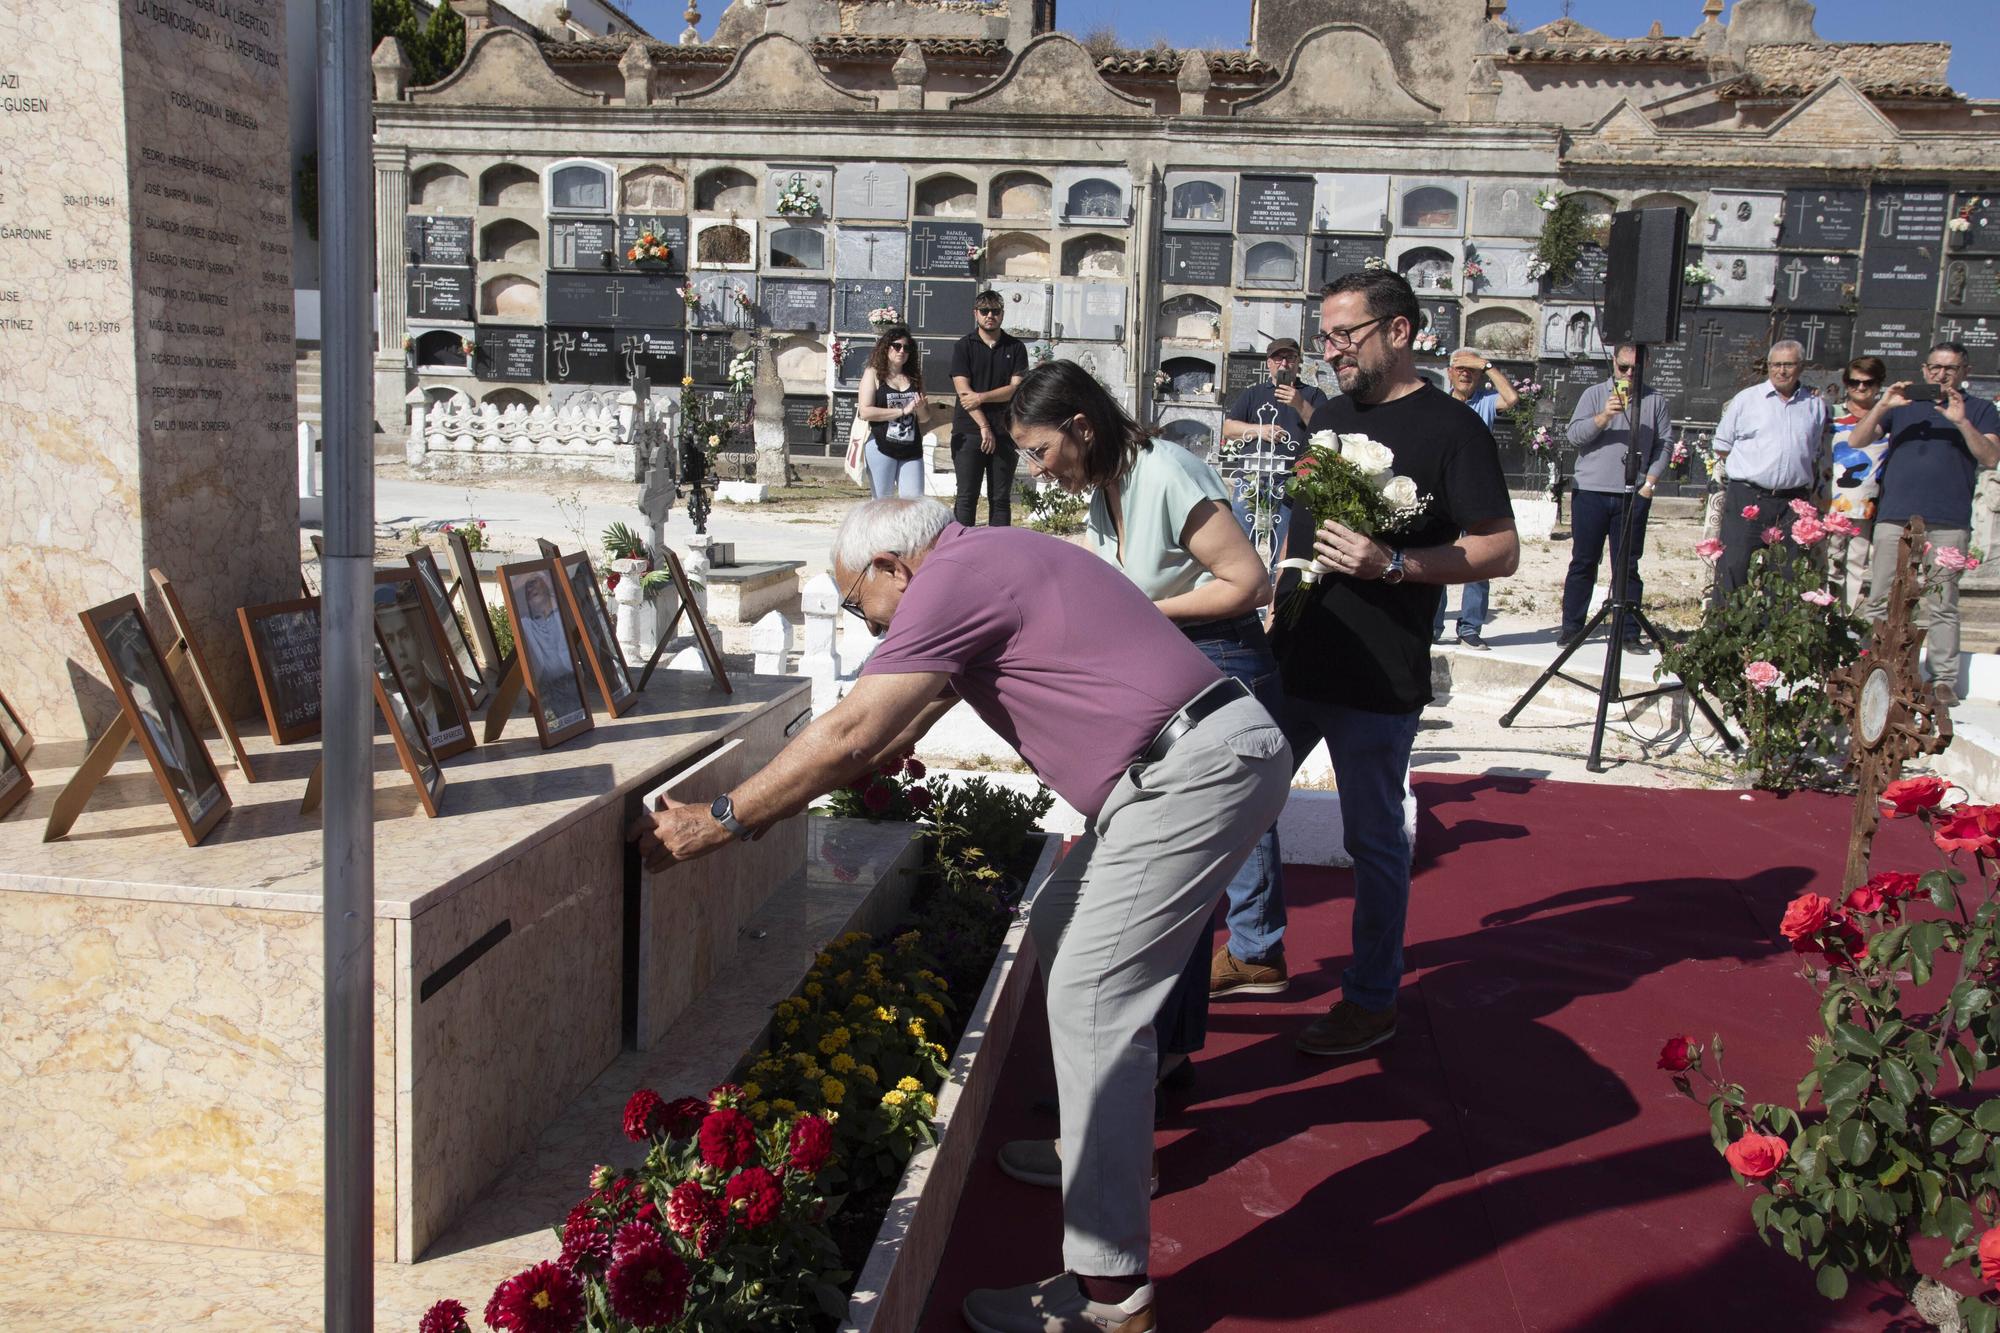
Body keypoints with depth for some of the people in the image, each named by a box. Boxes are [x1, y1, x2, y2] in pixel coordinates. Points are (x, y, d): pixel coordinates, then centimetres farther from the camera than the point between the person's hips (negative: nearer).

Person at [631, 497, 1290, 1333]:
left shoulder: (952, 578, -12)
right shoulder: (985, 560, 19)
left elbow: (849, 736, -15)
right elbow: (900, 725, 30)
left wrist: (721, 822, -7)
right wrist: (765, 801, 36)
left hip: (1199, 768, -11)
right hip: (1198, 756, 11)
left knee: (1089, 996, -11)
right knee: (1061, 929, 22)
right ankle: (1108, 1135, 35)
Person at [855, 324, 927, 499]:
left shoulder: (914, 377, 13)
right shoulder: (873, 373, 0)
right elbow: (865, 411, -11)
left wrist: (920, 408, -5)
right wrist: (903, 411, -13)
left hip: (911, 450, 4)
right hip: (881, 448, -4)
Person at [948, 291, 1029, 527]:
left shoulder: (1016, 347, 8)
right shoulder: (964, 346, 4)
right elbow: (963, 391, -6)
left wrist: (981, 397, -12)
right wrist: (984, 427, -12)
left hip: (1005, 432, 2)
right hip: (969, 430, -2)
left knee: (1001, 499, 4)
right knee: (967, 497, -3)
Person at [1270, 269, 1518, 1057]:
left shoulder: (1450, 428, -9)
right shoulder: (1330, 417, 12)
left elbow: (1501, 549, -13)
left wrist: (1392, 564, -24)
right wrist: (1282, 591, 13)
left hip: (1378, 679, -7)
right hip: (1294, 662, 7)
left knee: (1373, 839, 5)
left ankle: (1373, 999, 20)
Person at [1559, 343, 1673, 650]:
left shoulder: (1655, 402, 10)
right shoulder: (1594, 395, 7)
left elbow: (1665, 444, 7)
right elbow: (1574, 434, -3)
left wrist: (1650, 480, -4)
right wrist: (1604, 416, -17)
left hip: (1633, 496, 1)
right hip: (1590, 490, 0)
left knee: (1627, 566, 3)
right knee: (1583, 562, 4)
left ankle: (1629, 632, 6)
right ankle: (1571, 627, 9)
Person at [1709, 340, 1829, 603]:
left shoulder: (1815, 405, 13)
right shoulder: (1747, 399, 4)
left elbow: (1817, 453, 22)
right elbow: (1722, 445, 9)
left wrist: (1809, 485, 13)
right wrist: (1742, 473, 4)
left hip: (1793, 502, 3)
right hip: (1746, 499, -3)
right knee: (1734, 566, -6)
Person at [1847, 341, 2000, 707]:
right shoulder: (1902, 403, 18)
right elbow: (1857, 441, 8)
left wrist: (1961, 421, -13)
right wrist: (1882, 406, -7)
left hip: (1948, 523, -2)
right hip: (1894, 517, 2)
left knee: (1942, 606, -2)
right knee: (1880, 602, 1)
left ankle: (1944, 680, 0)